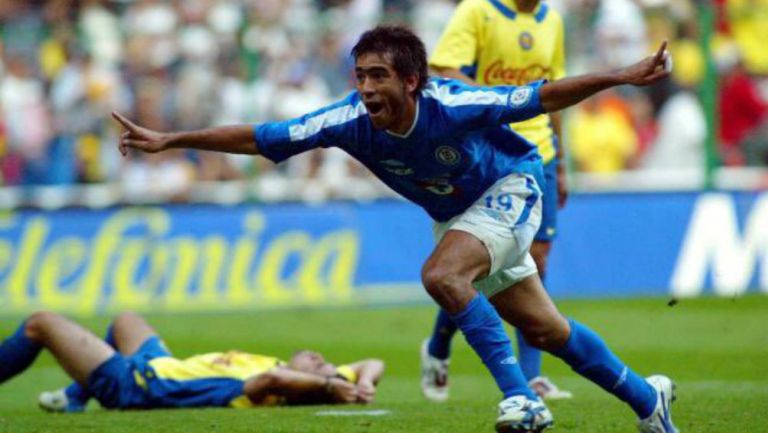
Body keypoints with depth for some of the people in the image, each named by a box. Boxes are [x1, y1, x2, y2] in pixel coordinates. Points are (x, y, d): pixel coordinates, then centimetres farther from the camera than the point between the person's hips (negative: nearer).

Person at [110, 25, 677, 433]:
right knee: (542, 329, 12)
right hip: (456, 213, 6)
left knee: (442, 274, -31)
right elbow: (257, 138, -20)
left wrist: (622, 77, -32)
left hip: (510, 188, -6)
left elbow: (542, 98, -27)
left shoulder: (451, 106, -35)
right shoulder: (350, 120, -24)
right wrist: (169, 141, -23)